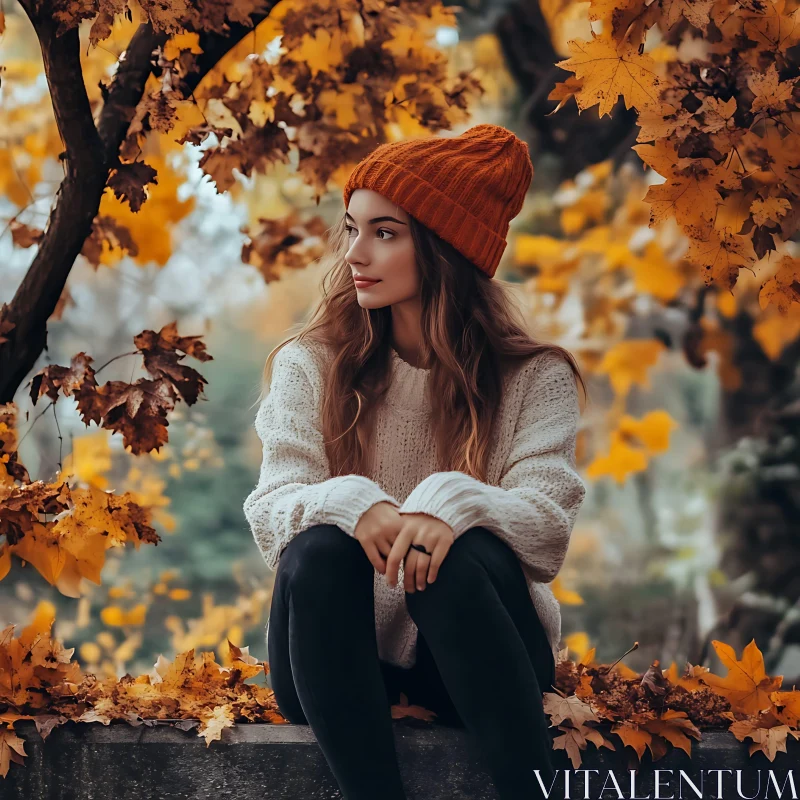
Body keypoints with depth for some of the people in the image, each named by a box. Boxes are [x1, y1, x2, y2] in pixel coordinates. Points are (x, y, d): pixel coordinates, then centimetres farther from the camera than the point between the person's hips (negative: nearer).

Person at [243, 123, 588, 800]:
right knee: (320, 550, -30)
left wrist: (456, 503, -32)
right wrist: (350, 502, -30)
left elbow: (550, 531, -11)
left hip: (467, 656, -1)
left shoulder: (533, 378, 1)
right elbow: (271, 514, -7)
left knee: (465, 557, -33)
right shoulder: (310, 365, 5)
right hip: (338, 666, 1)